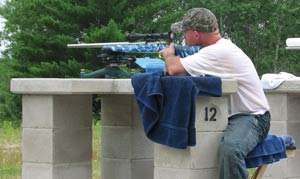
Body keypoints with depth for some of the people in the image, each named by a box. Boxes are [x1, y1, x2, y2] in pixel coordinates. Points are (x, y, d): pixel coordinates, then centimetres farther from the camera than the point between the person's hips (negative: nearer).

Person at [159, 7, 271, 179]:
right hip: (228, 116, 10)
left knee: (230, 148, -39)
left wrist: (169, 54, -2)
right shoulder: (221, 47, 11)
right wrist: (173, 58, 1)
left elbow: (174, 69, -24)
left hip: (251, 117, -10)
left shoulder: (220, 52, -21)